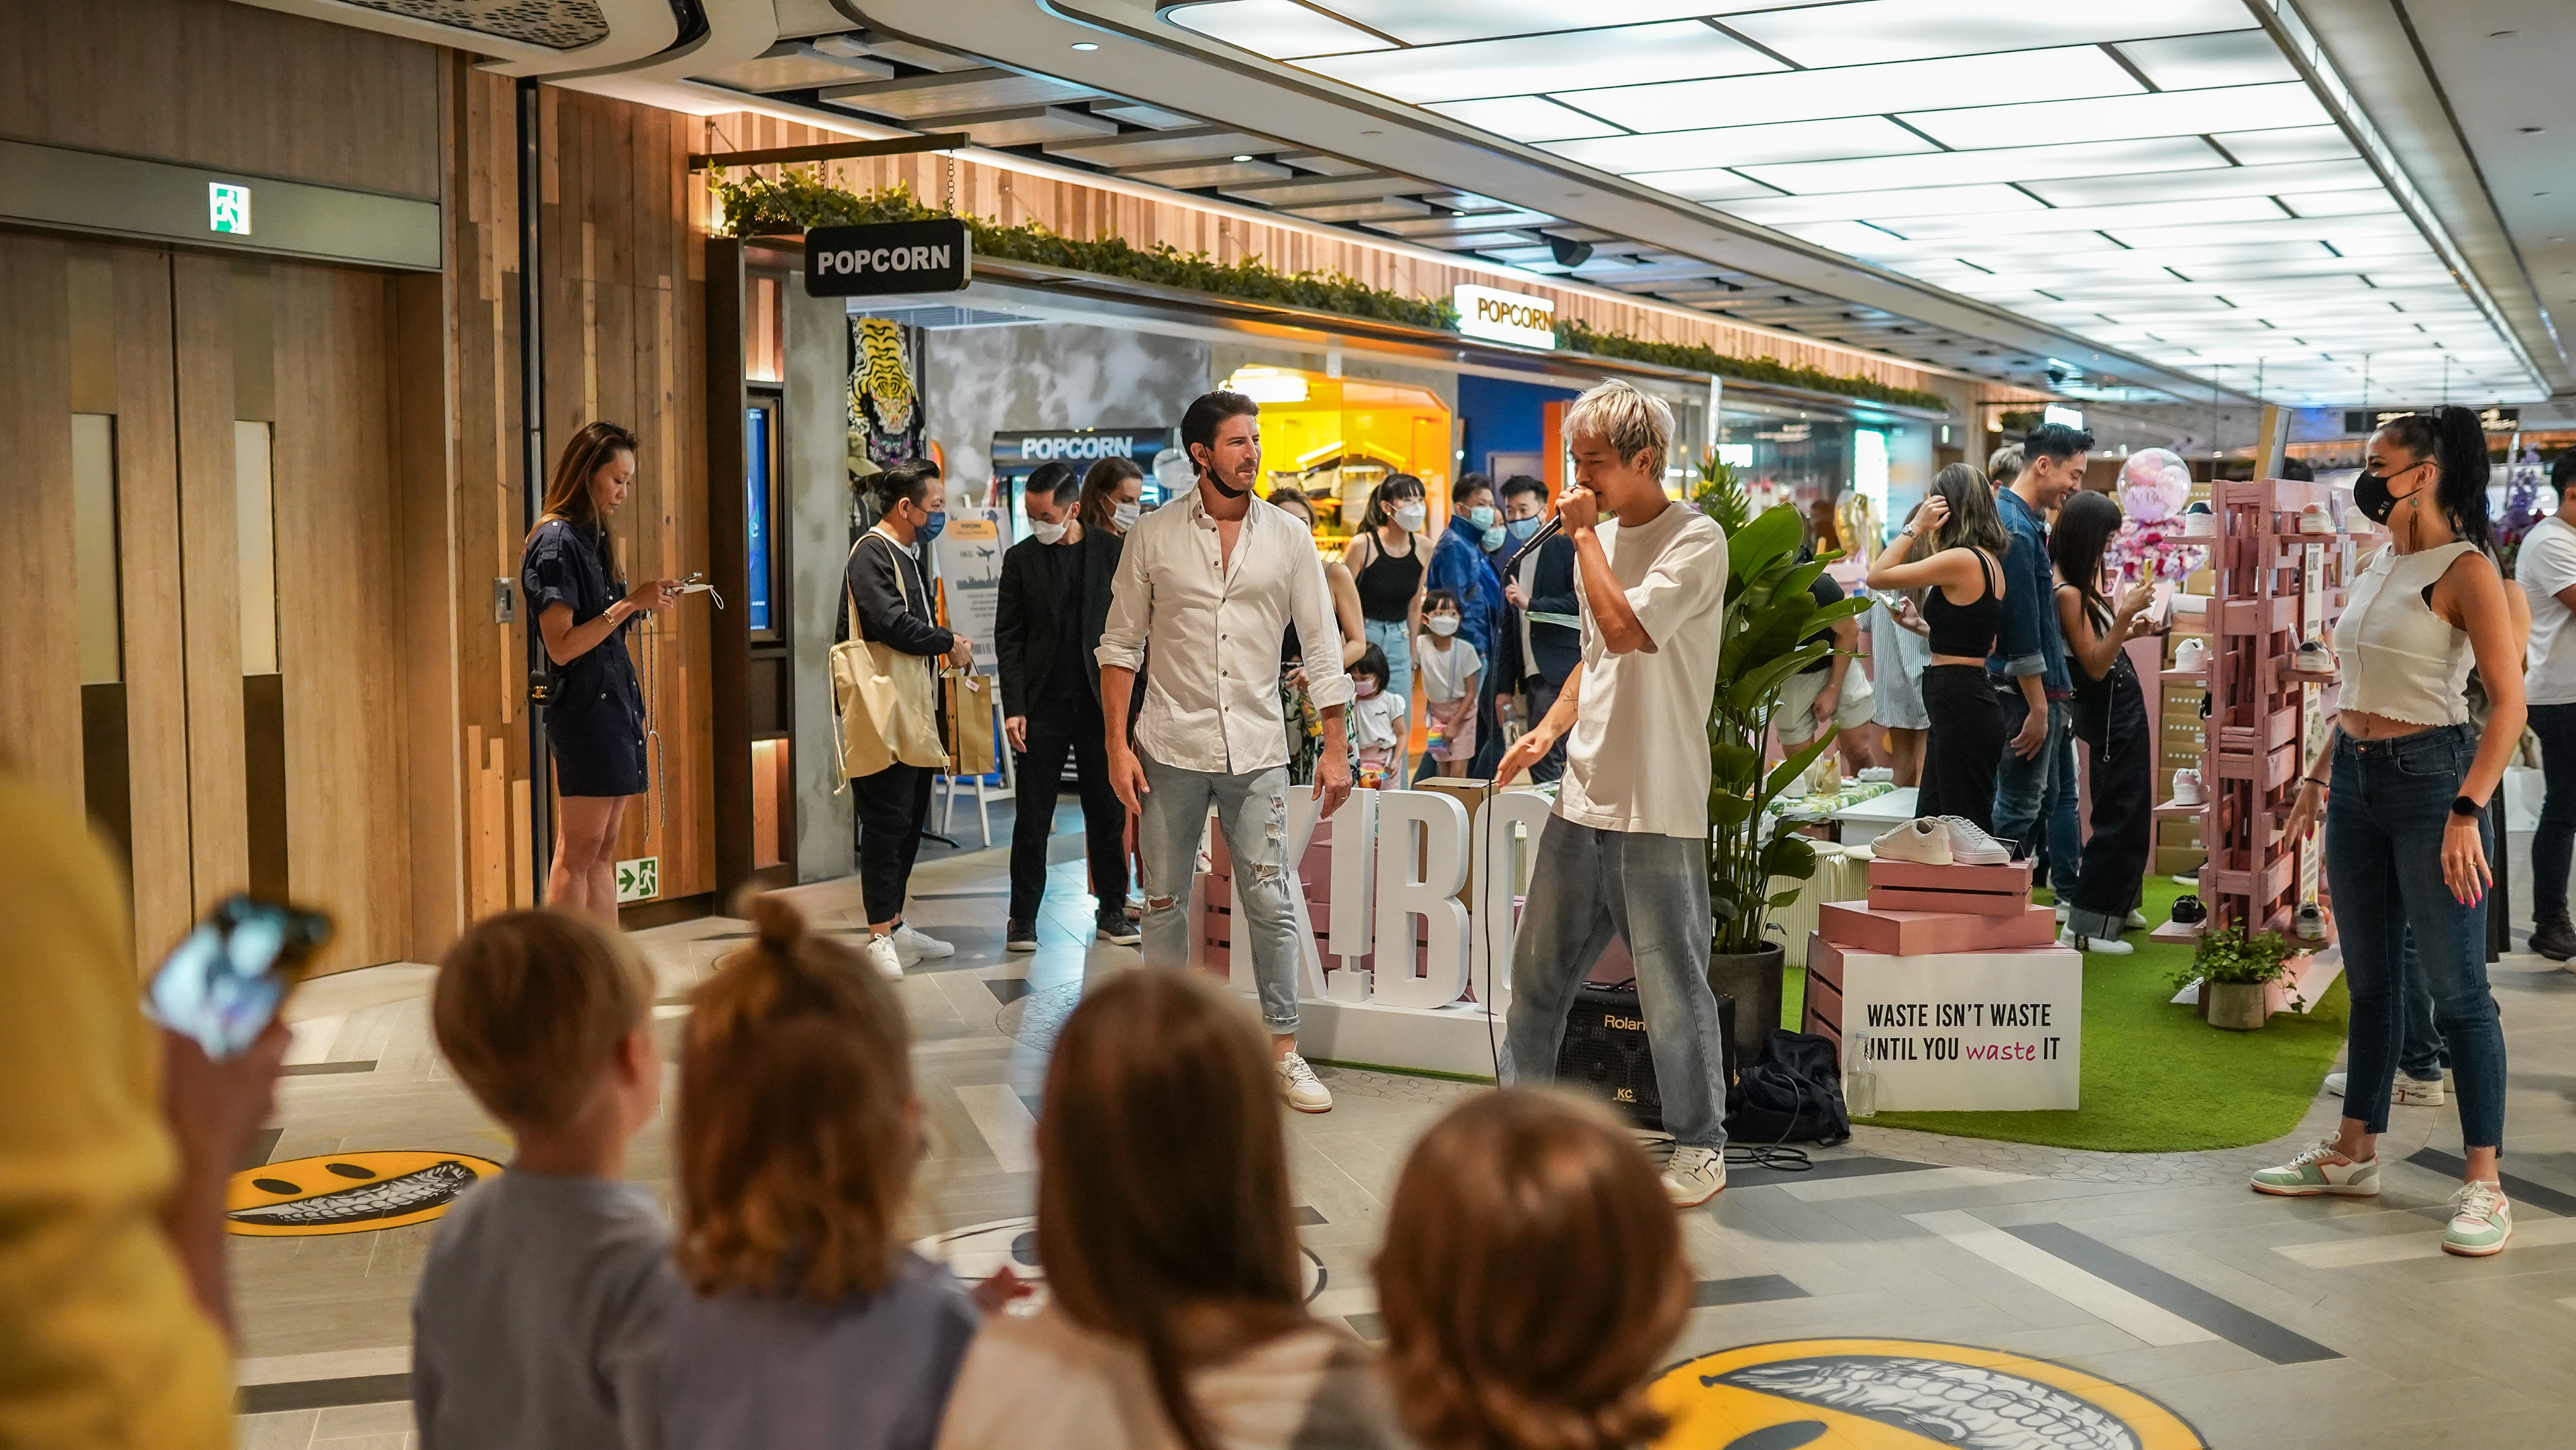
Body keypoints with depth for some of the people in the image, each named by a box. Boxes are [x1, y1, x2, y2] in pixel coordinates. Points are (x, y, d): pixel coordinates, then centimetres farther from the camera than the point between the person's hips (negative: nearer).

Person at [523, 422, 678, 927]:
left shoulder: (594, 537, 17)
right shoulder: (555, 541, -10)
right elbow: (561, 645, -16)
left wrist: (645, 603, 5)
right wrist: (629, 604, -18)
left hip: (615, 701, 9)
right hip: (584, 709, -9)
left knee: (603, 852, 8)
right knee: (579, 850, -8)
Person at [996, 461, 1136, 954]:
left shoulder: (1113, 551, 1)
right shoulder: (1021, 558, 3)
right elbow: (1008, 638, 2)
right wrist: (1013, 709, -6)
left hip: (1100, 704, 0)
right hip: (1043, 705, 0)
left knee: (1108, 812, 6)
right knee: (1032, 817, 2)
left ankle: (1111, 912, 17)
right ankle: (1023, 917, 10)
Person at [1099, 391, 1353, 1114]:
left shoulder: (1288, 536, 2)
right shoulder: (1154, 535, 0)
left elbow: (1321, 646, 4)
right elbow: (1121, 644, 3)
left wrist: (1335, 746, 0)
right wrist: (1117, 742, -4)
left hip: (1256, 748, 0)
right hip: (1171, 747, 0)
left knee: (1270, 904, 0)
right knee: (1164, 904, 8)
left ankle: (1284, 1051, 10)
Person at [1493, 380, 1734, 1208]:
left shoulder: (1695, 541, -12)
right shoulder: (1606, 537, 13)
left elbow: (1625, 628, -25)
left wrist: (1583, 534, -14)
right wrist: (1550, 728, 12)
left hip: (1657, 810, -8)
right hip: (1583, 797, 8)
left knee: (1672, 985, 0)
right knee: (1539, 967, 15)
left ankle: (1700, 1148, 14)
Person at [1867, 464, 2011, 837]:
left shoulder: (1962, 560, -16)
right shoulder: (1990, 562, 13)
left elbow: (1878, 577, -15)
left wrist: (1915, 527, -9)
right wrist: (1923, 627, 27)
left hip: (1958, 704, -10)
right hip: (1968, 698, 10)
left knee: (1966, 828, -5)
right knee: (1932, 824, 14)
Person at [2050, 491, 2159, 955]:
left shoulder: (2082, 585, 8)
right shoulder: (2067, 593, -20)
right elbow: (2094, 666, -21)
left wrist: (2131, 630, 5)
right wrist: (2125, 614, -27)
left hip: (2123, 706, 10)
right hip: (2109, 711, -10)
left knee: (2132, 812, 17)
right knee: (2119, 816, -7)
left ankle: (2115, 906, 28)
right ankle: (2086, 928, -4)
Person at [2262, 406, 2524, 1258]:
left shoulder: (2463, 571, -11)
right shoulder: (2377, 566, 12)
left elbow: (2508, 702, -16)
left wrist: (2466, 812, -22)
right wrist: (2318, 773, 16)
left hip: (2429, 777, -8)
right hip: (2357, 778, 8)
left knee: (2455, 987, -3)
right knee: (2369, 979, 15)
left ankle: (2483, 1185, 3)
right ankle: (2353, 1154, 24)